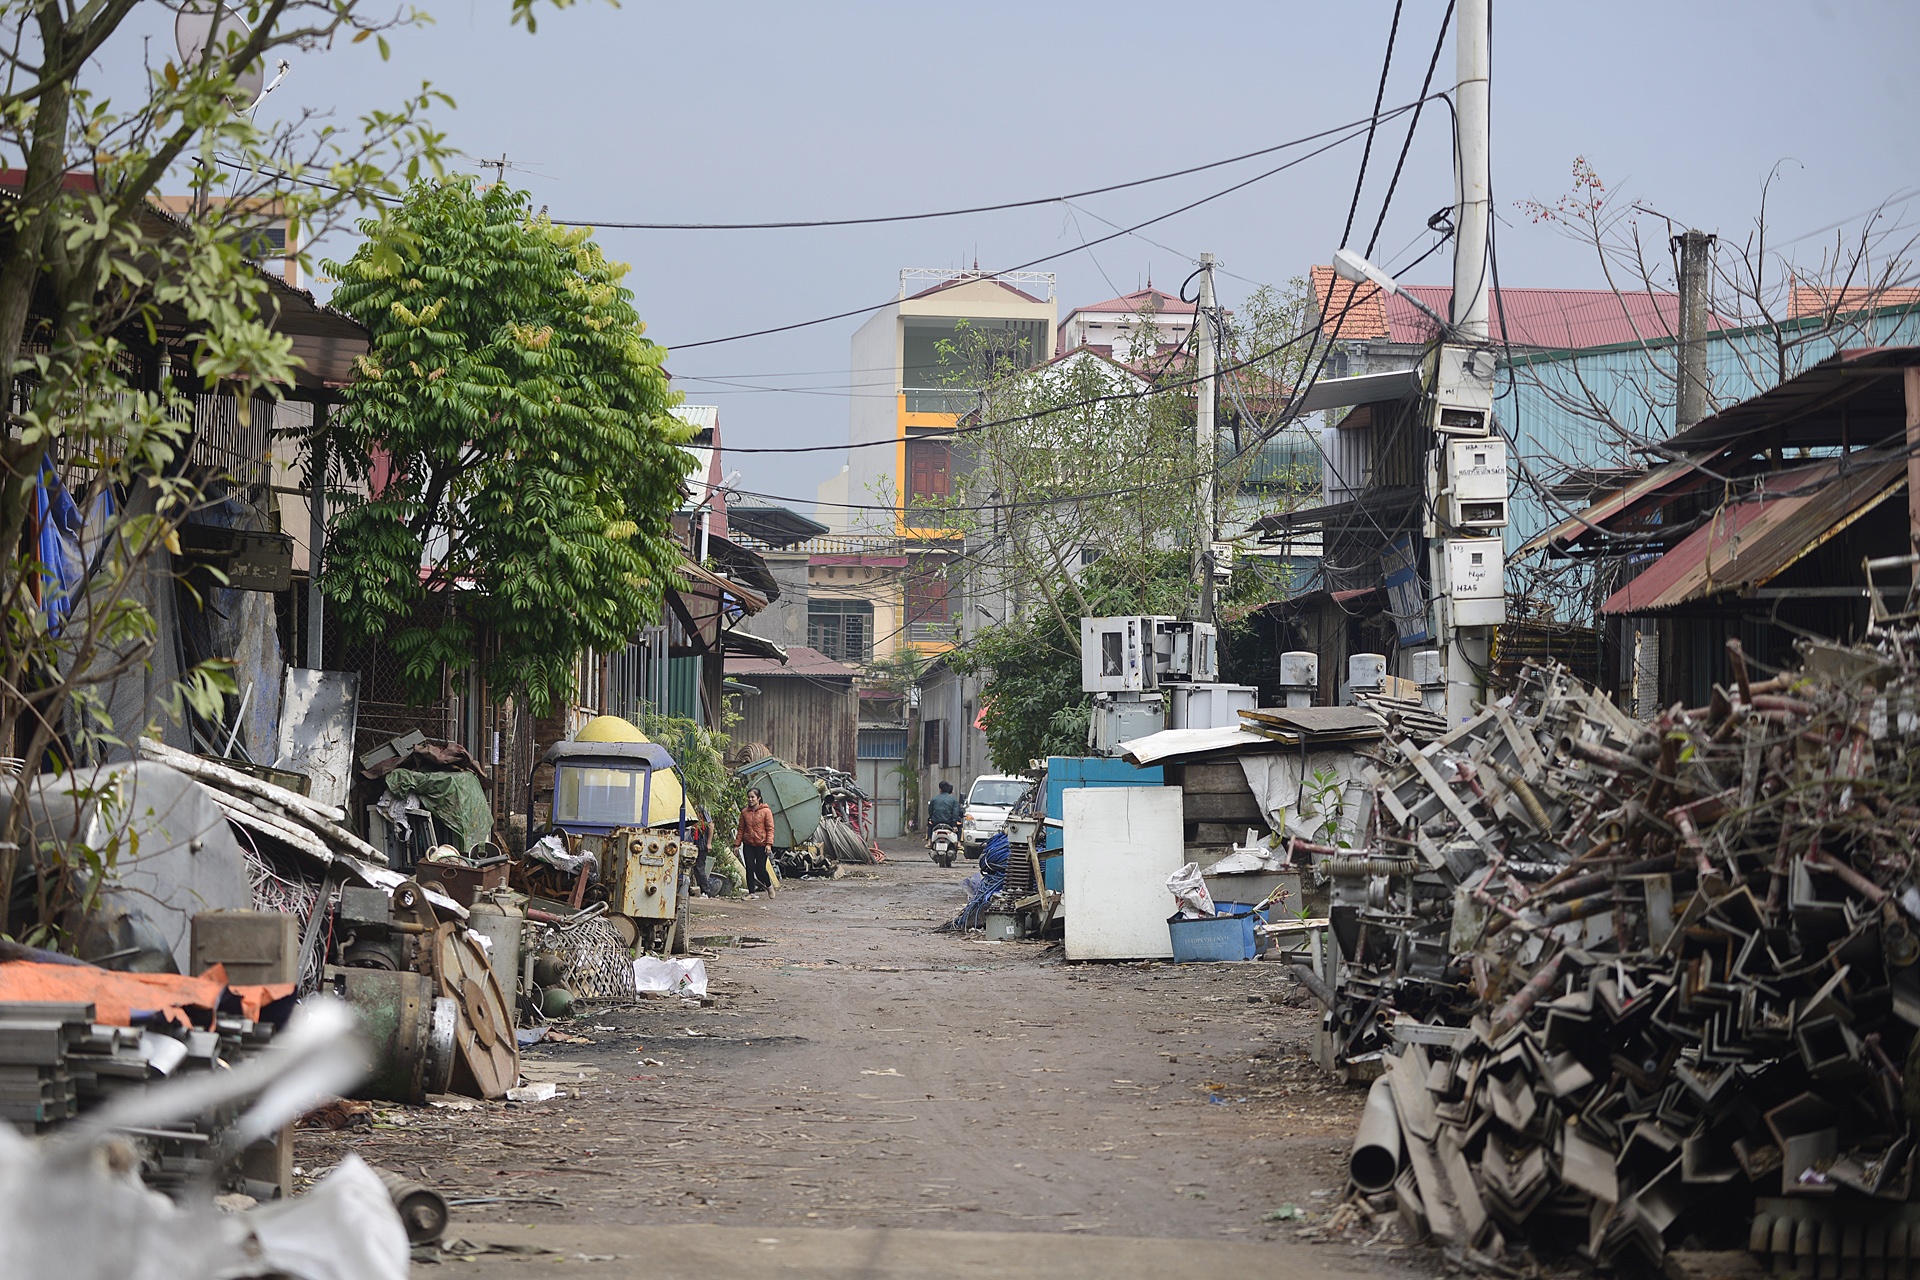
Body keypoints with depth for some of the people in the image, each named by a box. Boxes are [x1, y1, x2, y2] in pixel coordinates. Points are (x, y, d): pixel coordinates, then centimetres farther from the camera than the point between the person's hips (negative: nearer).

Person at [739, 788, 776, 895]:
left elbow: (770, 829, -5)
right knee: (750, 869, 1)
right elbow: (741, 829, 10)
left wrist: (769, 844, -14)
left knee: (760, 869, -3)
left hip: (761, 845, -3)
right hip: (748, 845, 3)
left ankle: (769, 885, 25)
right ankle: (751, 892, 9)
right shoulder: (744, 812, 6)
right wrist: (737, 844, 6)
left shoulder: (766, 811, -3)